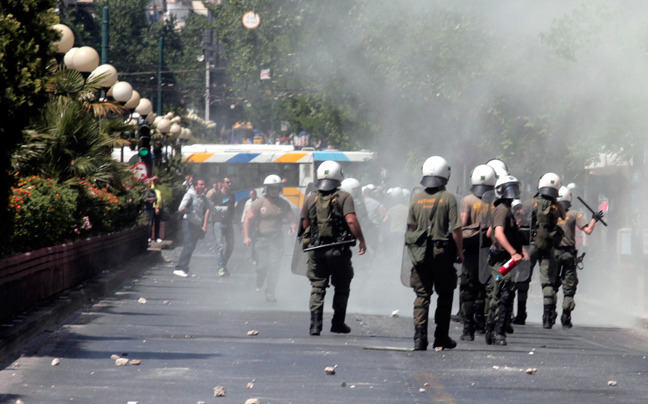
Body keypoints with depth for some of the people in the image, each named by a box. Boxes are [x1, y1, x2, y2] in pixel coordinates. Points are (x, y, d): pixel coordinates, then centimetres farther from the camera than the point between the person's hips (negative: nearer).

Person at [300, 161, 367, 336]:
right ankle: (338, 323, 16)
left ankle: (315, 324, -9)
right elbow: (351, 221, -16)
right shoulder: (344, 197, -6)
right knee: (342, 287, 13)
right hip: (339, 250, -3)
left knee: (317, 288, 5)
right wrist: (362, 241, -8)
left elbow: (305, 225, 9)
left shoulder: (311, 198, 6)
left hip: (316, 249, 3)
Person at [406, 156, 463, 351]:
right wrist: (460, 252, 0)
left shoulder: (416, 199, 4)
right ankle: (441, 337, 12)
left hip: (420, 253, 3)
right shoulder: (448, 198, -8)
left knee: (421, 295, 5)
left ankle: (419, 337, -6)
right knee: (445, 295, 10)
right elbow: (456, 229, -10)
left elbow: (411, 227, 8)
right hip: (442, 253, -3)